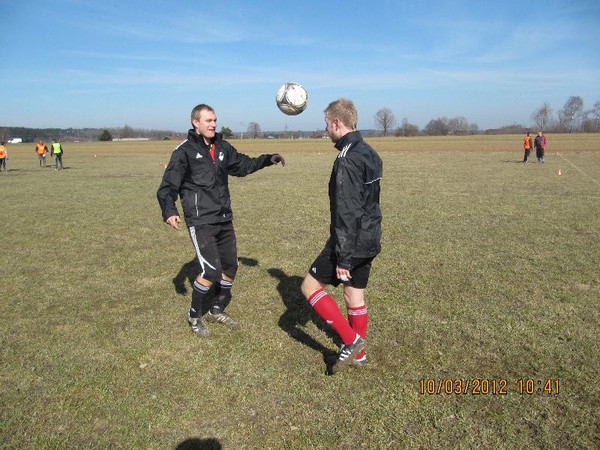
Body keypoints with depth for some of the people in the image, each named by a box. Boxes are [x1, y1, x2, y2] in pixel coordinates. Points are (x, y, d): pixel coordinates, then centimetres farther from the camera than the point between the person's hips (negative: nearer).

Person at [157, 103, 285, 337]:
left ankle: (216, 310, 33)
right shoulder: (185, 151, -8)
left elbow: (243, 165, 24)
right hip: (201, 222, -7)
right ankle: (194, 316, 11)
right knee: (211, 270, -13)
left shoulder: (222, 147, 9)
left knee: (230, 267, 12)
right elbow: (168, 186, -10)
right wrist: (169, 211, -27)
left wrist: (268, 159, 12)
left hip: (224, 219, 7)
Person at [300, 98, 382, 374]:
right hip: (370, 240, 9)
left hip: (351, 241, -9)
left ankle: (351, 340, 4)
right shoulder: (369, 153, 9)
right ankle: (358, 354, 31)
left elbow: (347, 214, -24)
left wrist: (343, 258, -20)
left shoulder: (347, 161, -21)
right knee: (355, 295, 18)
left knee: (310, 286, 4)